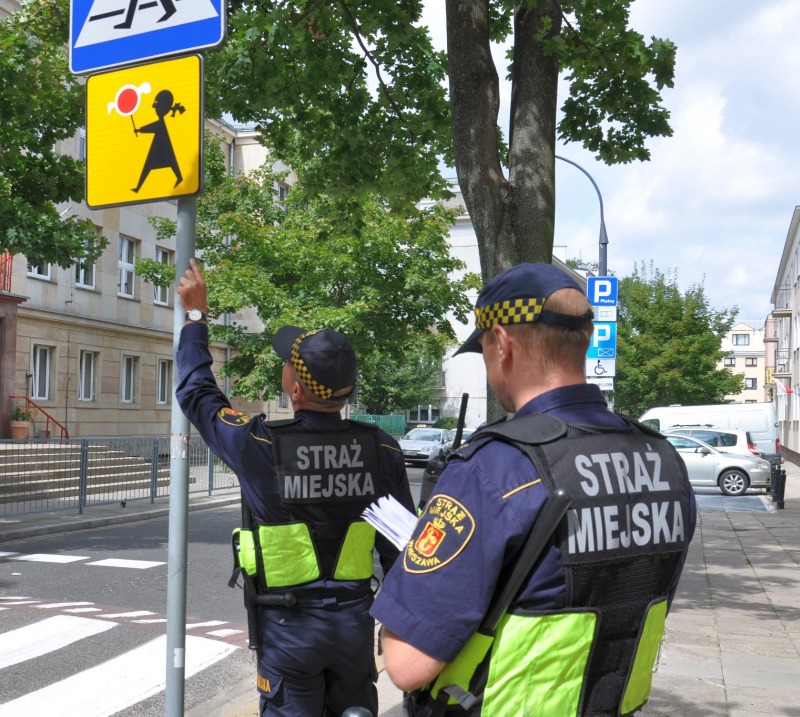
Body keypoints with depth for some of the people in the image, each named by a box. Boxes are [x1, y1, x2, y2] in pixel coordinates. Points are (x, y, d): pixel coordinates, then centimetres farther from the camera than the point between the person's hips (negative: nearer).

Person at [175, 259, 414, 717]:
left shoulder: (261, 446, -16)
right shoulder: (383, 451, -9)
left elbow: (197, 393, 1)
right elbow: (401, 546, -2)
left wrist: (196, 315, 12)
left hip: (289, 627, -2)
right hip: (355, 622, 3)